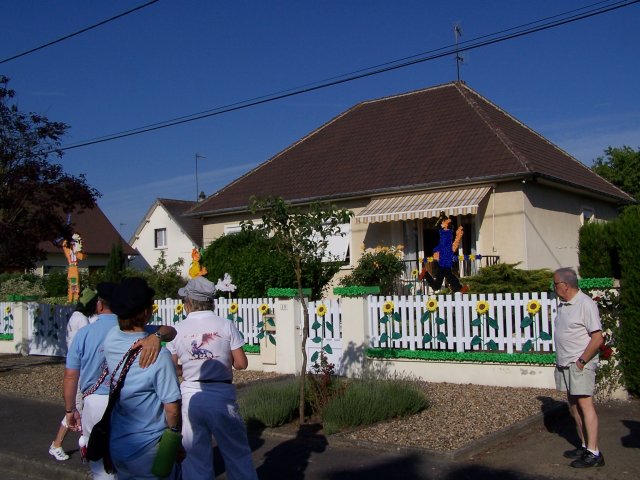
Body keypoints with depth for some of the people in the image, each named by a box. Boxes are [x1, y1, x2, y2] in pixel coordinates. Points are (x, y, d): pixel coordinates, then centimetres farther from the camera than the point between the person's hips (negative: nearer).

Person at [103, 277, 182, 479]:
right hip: (148, 448, -6)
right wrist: (174, 432, -4)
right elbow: (171, 408, -19)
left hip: (115, 445, 6)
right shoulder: (159, 355, -25)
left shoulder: (110, 339, -7)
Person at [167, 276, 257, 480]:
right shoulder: (226, 326, -4)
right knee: (238, 453, 12)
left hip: (190, 396, 2)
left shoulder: (177, 330, 0)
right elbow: (241, 364, -4)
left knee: (195, 456, 12)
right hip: (221, 395, -1)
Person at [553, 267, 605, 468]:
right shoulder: (562, 305, 12)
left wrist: (581, 361, -17)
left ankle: (593, 453, -7)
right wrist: (561, 361, 11)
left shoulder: (585, 304, -15)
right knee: (573, 405, 12)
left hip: (580, 364, -9)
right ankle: (585, 446, 21)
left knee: (585, 403, -9)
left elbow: (597, 338, -18)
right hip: (564, 365, 9)